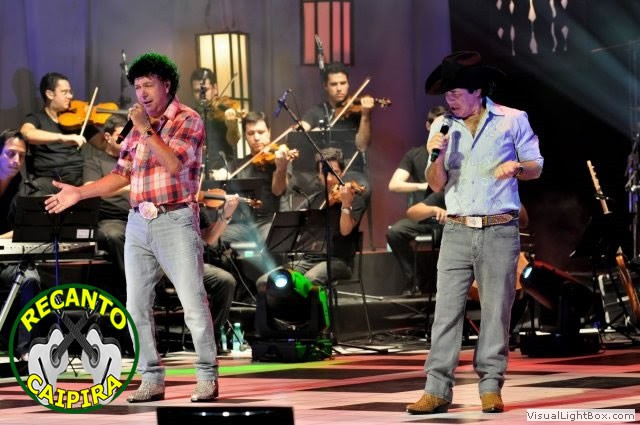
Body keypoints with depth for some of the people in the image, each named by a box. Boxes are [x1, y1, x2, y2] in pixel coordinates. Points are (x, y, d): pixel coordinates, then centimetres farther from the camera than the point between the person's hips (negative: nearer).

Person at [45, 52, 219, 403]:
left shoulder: (187, 120, -3)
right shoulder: (138, 126, 16)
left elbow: (175, 164, -18)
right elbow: (122, 174, 18)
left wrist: (147, 130, -17)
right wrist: (79, 193, 13)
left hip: (175, 220, -7)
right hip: (138, 224, 7)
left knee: (193, 303, -8)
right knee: (137, 307, 4)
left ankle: (207, 378, -1)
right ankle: (152, 380, 9)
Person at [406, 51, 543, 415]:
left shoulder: (513, 120, 1)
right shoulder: (443, 127, 9)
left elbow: (536, 167, 7)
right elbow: (437, 184, 9)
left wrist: (516, 167, -14)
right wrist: (437, 156, -10)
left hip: (499, 231, -2)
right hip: (457, 231, 2)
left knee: (496, 311, 0)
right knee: (447, 310, -3)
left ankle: (491, 387, 6)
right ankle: (438, 389, -4)